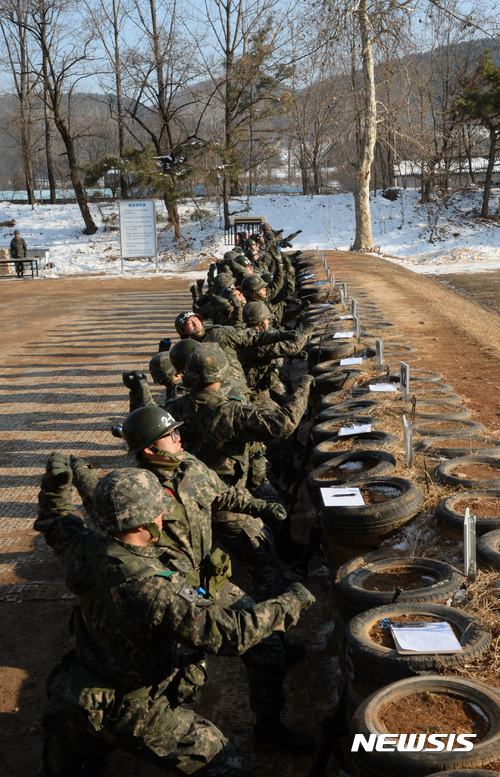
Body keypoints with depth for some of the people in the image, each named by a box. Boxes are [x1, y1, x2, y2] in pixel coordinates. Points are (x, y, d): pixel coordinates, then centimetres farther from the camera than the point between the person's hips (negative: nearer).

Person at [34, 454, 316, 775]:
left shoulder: (84, 550, -16)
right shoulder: (151, 591, -37)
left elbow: (55, 523, 9)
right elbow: (230, 633, -35)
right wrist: (290, 603, -24)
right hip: (135, 712, -7)